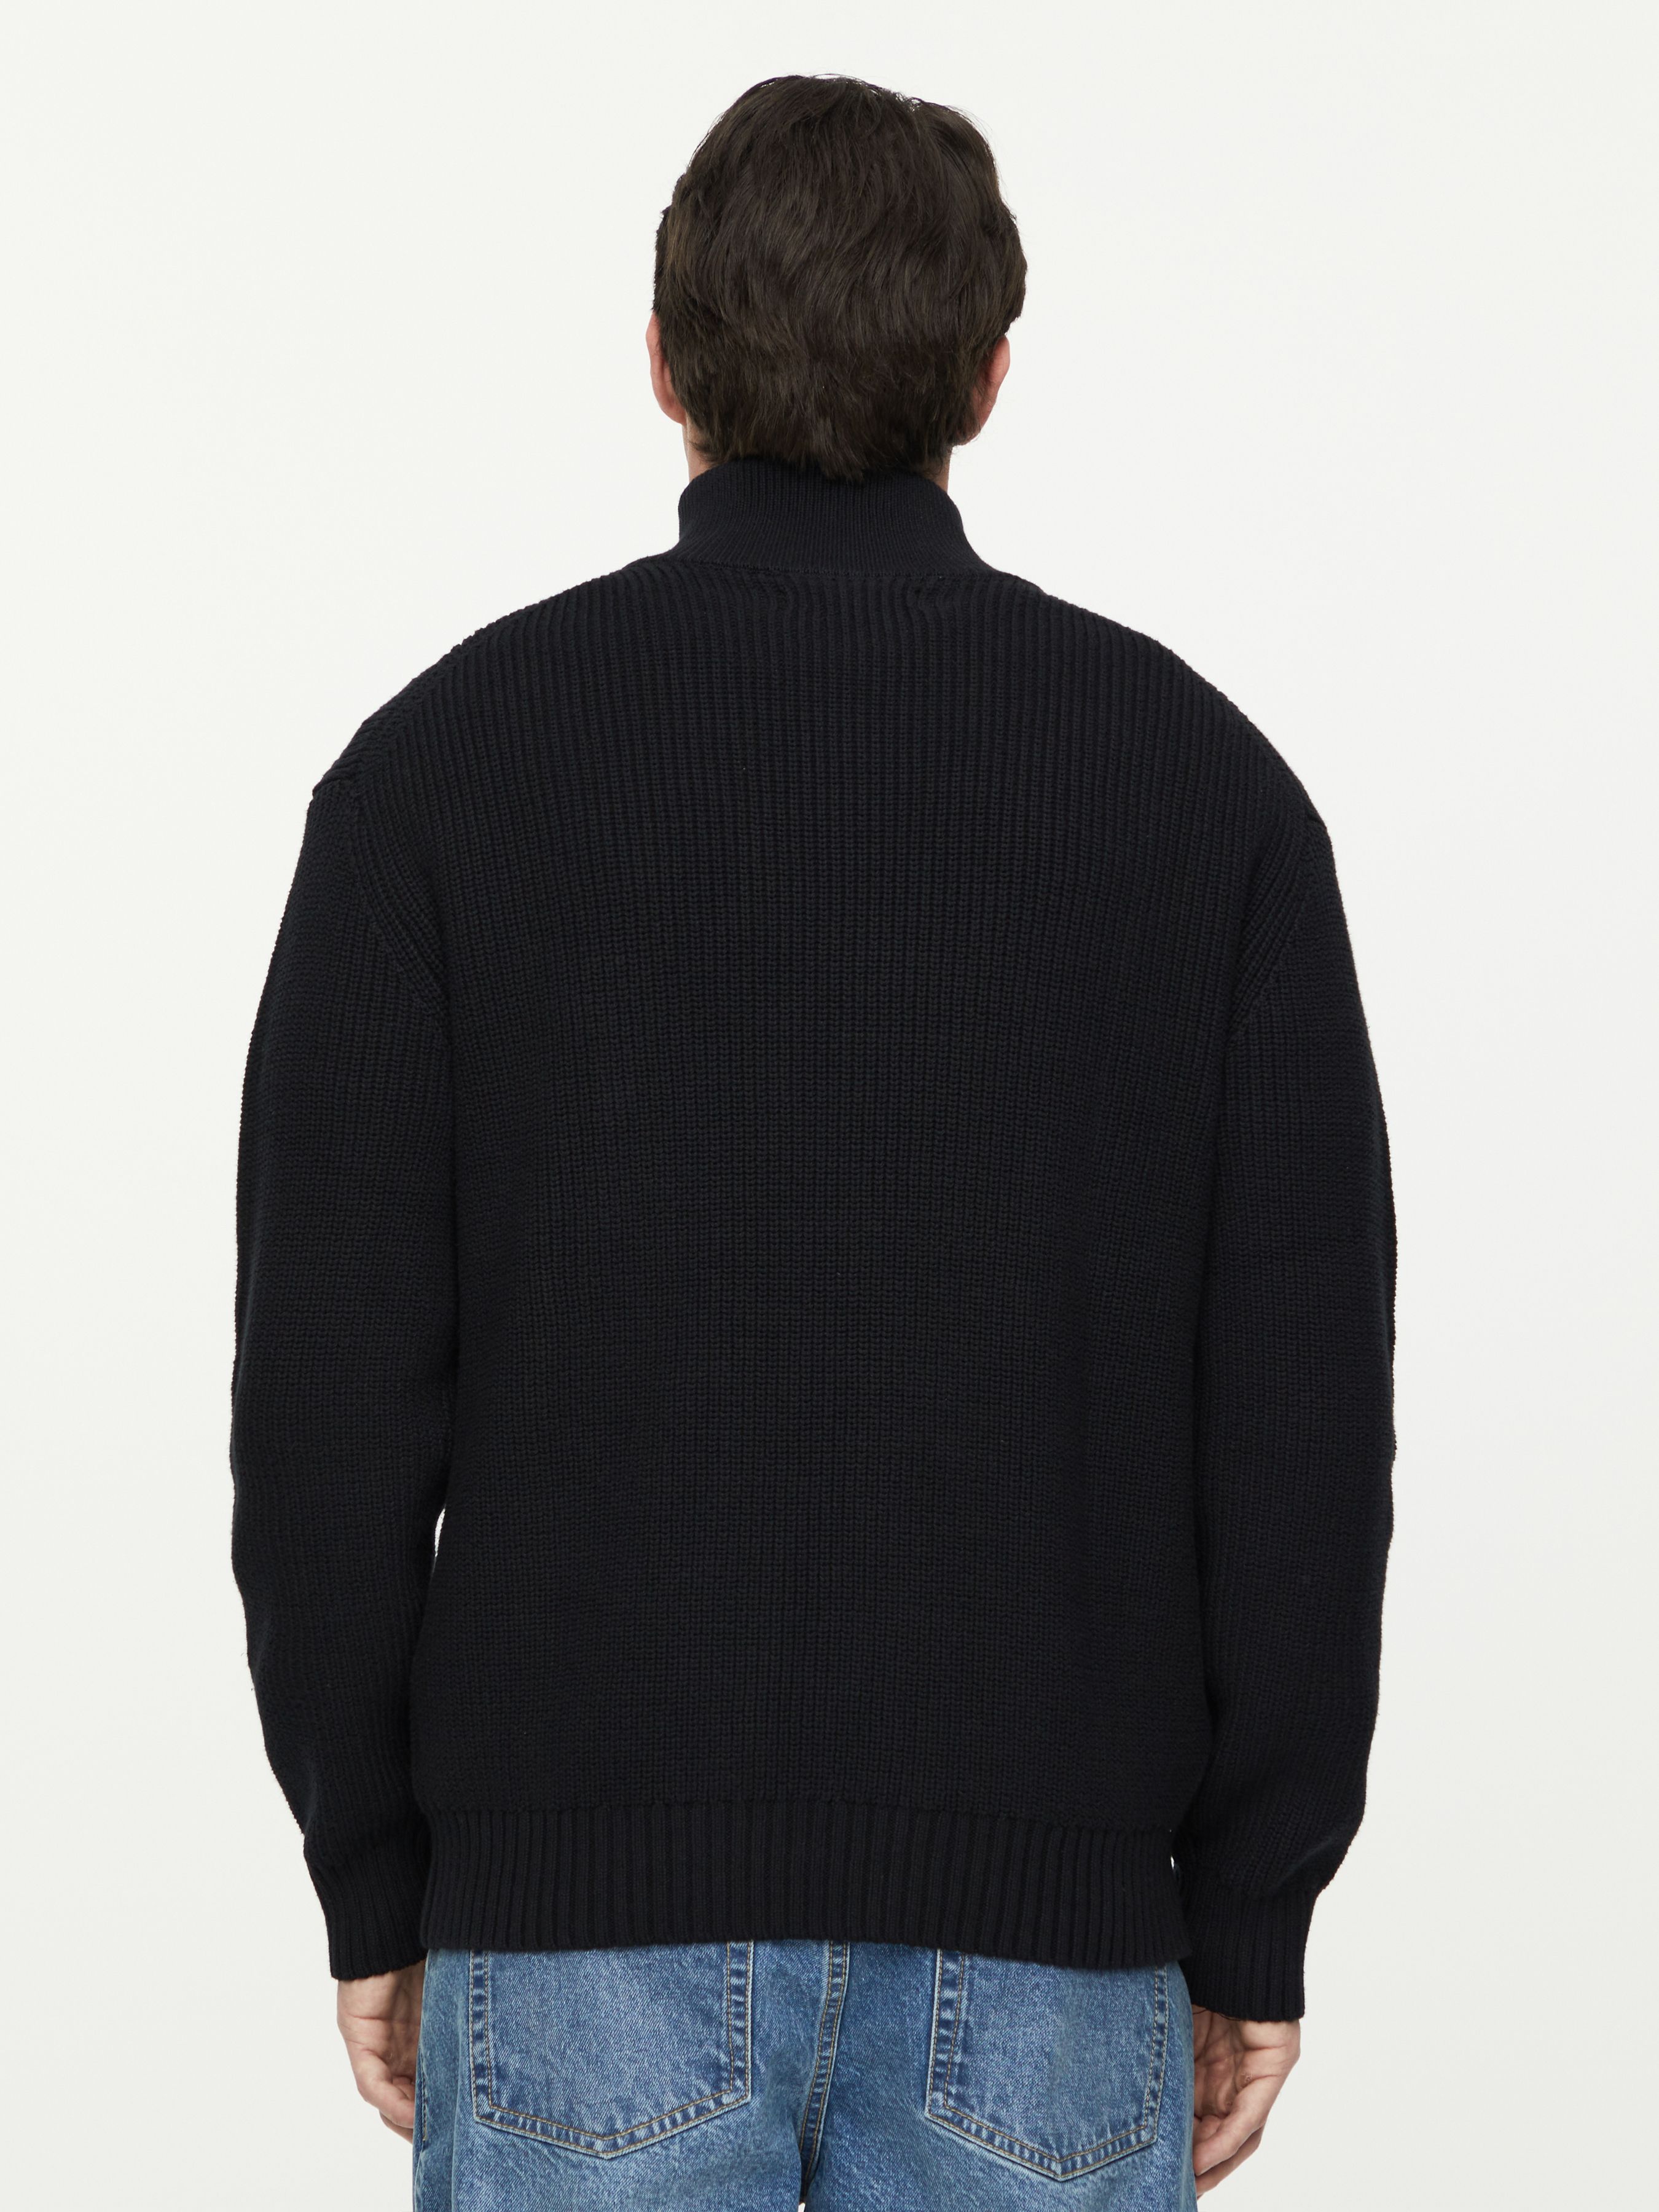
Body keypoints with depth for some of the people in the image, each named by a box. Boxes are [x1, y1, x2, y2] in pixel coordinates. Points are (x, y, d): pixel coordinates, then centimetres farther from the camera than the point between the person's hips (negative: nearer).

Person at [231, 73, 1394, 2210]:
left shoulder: (447, 764, -2)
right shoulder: (1201, 777, 1)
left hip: (588, 1898, 0)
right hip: (1036, 1932, 1)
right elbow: (1303, 1391, -2)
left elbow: (334, 1372, -4)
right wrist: (1253, 1922, 6)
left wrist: (373, 1890, 6)